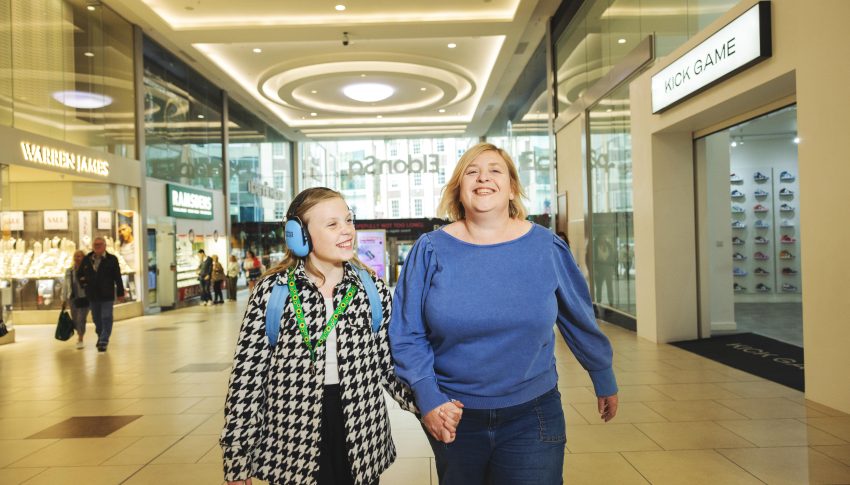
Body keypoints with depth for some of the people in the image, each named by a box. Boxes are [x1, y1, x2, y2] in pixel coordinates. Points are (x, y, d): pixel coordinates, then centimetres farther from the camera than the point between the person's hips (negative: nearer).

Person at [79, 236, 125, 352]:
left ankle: (103, 341, -4)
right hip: (92, 296, 4)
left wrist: (120, 293, -4)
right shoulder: (86, 260, 7)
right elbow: (80, 274, 22)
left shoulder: (112, 259, -3)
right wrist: (83, 283, 3)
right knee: (96, 319, 14)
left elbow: (118, 278, -2)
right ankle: (100, 336, 32)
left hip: (107, 295, -4)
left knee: (106, 318, -6)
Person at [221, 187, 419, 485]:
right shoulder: (272, 291, -7)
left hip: (363, 447, 2)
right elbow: (247, 378, -5)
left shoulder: (374, 290, 0)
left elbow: (391, 365, 4)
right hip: (291, 449, -2)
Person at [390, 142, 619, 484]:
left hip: (532, 418, 0)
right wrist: (428, 399, -14)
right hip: (453, 419, 1)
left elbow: (579, 320, 7)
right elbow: (406, 334, -4)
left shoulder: (546, 246, -3)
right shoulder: (430, 250, -7)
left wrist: (605, 381, 16)